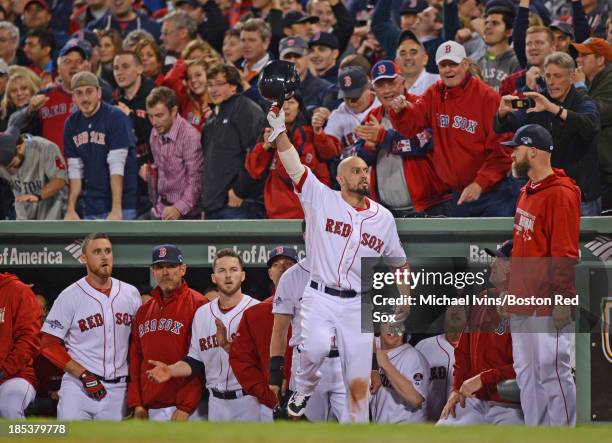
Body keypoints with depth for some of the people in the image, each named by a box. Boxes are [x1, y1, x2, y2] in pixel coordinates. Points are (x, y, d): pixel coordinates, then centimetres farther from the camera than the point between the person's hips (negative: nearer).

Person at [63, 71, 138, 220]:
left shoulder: (115, 117, -10)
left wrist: (116, 209, -21)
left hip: (121, 205, -6)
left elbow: (117, 165, -16)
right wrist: (71, 209, 4)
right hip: (91, 208, 6)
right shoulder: (72, 124, 8)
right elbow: (75, 169, 10)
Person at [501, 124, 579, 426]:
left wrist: (562, 299, -21)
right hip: (522, 302, 10)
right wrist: (510, 292, 21)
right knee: (526, 373, 10)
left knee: (552, 371, -8)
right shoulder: (527, 193, 16)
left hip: (547, 304, -10)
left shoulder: (561, 194, -13)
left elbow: (565, 253, -17)